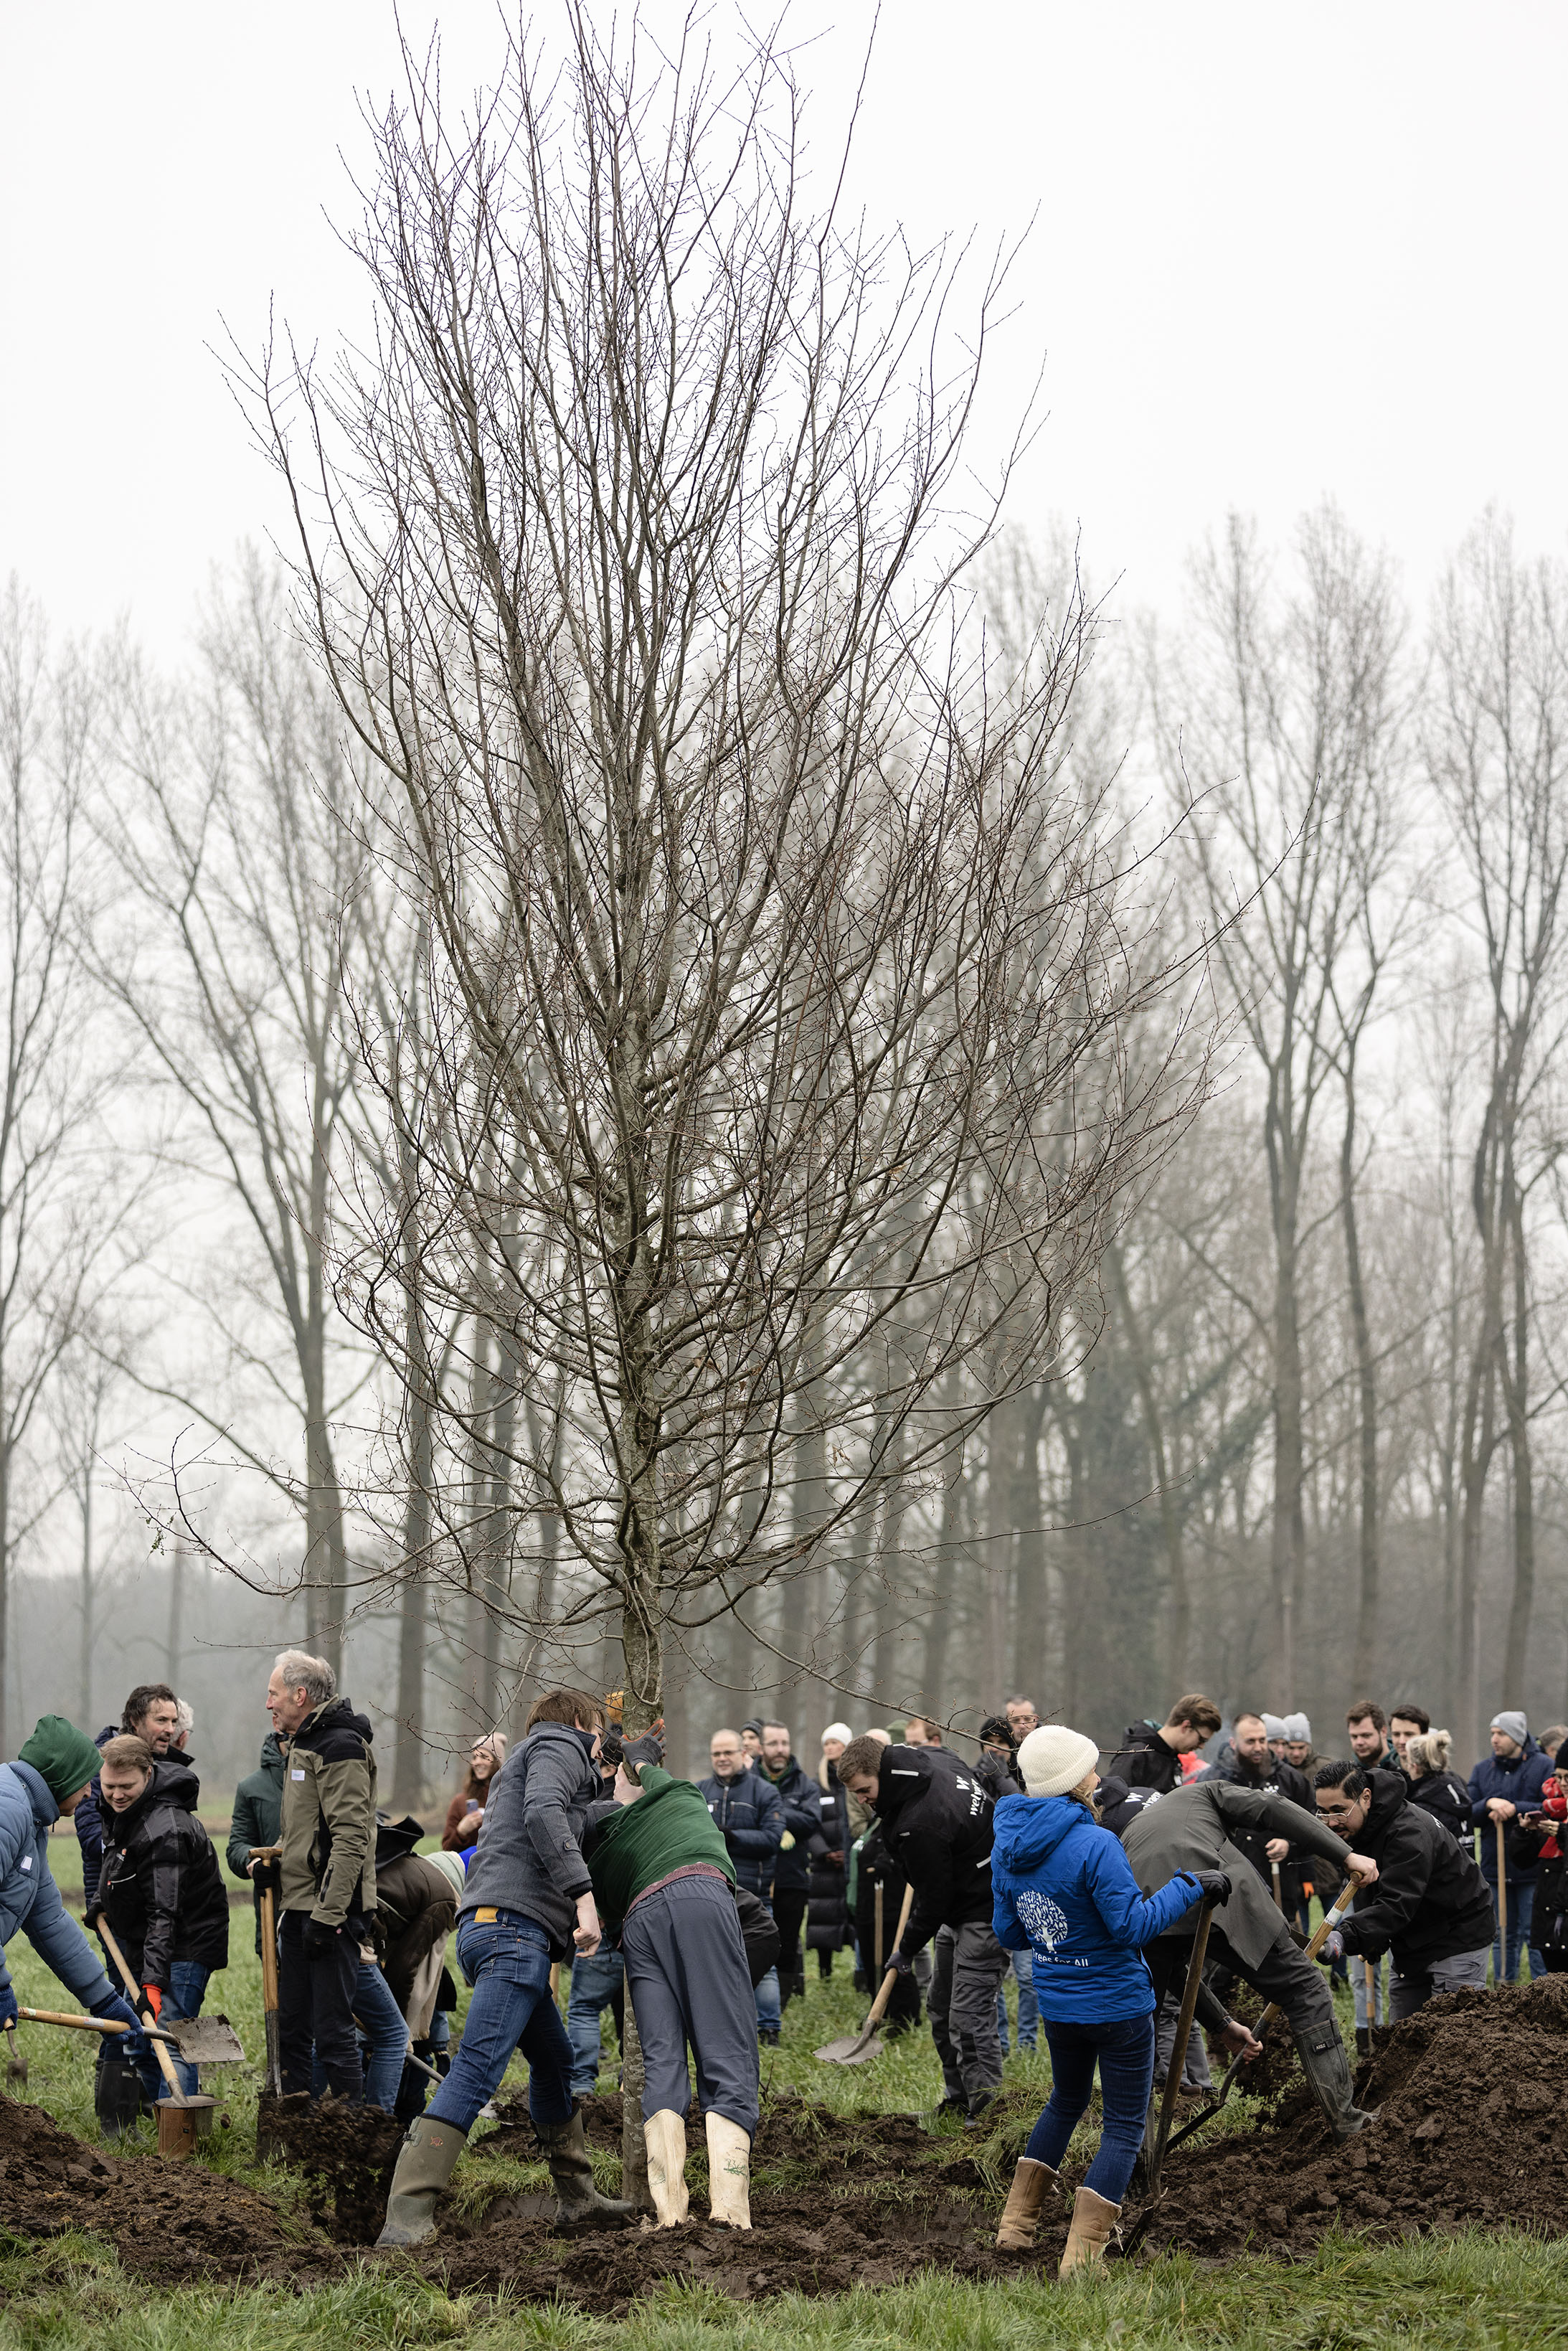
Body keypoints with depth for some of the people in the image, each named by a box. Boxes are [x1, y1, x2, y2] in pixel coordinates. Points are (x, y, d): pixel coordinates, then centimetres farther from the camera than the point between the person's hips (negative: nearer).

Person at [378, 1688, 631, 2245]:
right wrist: (583, 1896, -21)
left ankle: (578, 2199, 28)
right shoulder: (562, 1746, 7)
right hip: (514, 1927, -10)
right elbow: (543, 1812, -14)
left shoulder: (521, 1764, 34)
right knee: (476, 2071, -18)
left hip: (488, 1928, 10)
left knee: (555, 2062, 21)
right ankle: (406, 2217, -27)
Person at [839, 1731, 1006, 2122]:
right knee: (940, 2007, 15)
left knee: (969, 2015, -14)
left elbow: (933, 1899, -20)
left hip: (985, 1913, -11)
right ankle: (958, 2100, 23)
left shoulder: (920, 1826, -29)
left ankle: (986, 2109, -12)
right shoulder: (931, 1758, -2)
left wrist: (907, 1949, -4)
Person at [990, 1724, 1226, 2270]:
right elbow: (1134, 1925, -22)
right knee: (1124, 2126, 5)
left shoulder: (1008, 1845, -1)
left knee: (1066, 2102, 29)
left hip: (1057, 2005, 7)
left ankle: (1017, 2220, 26)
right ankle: (1082, 2255, -2)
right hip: (1117, 2003, -7)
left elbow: (1007, 1932, 8)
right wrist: (1191, 1887, -14)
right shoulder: (1094, 1845, -23)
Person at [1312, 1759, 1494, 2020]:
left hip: (1456, 1938, -9)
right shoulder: (1351, 1828, -2)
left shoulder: (1410, 1832, -30)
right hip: (1409, 1945, 9)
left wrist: (1345, 1937, -52)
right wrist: (1371, 1941, -2)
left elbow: (1397, 1905, -40)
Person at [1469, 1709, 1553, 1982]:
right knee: (1504, 1938, 11)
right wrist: (1489, 1804, -14)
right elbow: (1468, 1815, 5)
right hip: (1495, 1868, 4)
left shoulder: (1543, 1766, -3)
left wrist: (1514, 1808, -18)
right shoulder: (1482, 1770, 11)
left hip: (1532, 1868, -4)